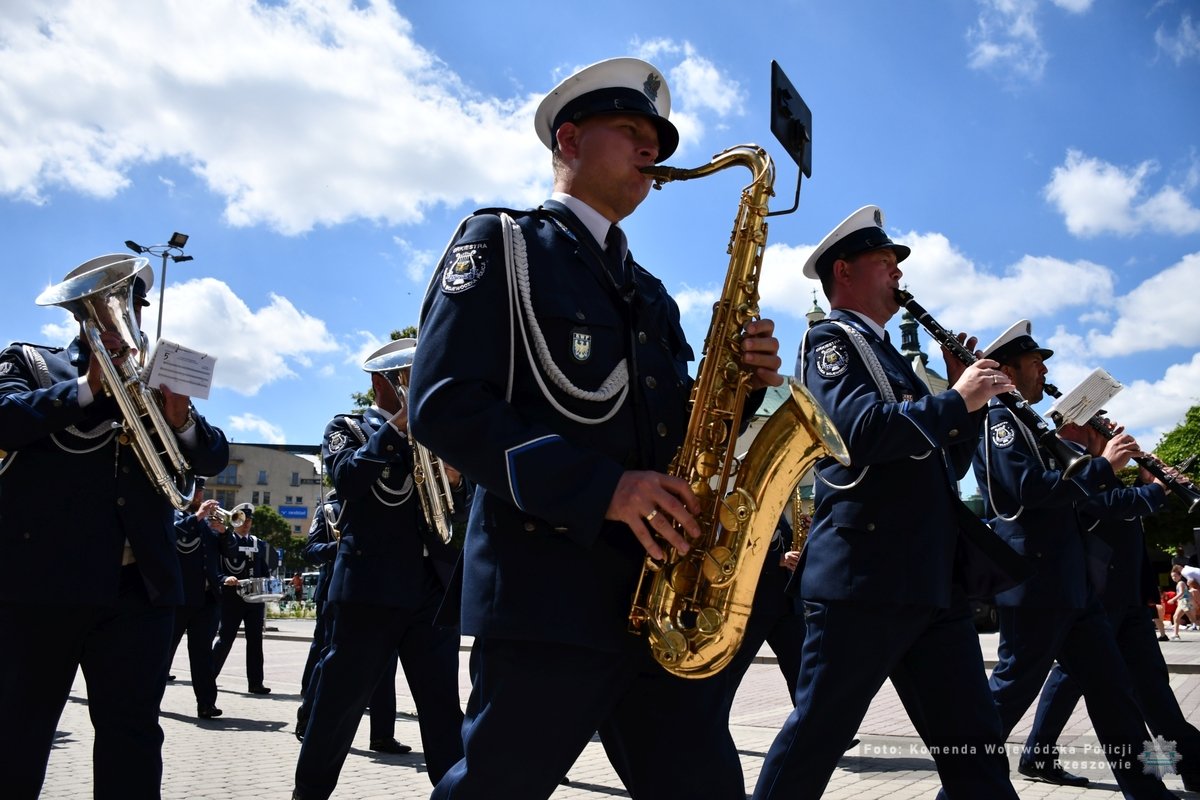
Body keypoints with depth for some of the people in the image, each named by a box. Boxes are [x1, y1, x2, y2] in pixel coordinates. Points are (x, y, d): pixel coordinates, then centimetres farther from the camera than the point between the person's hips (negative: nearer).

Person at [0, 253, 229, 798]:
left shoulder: (155, 380, 17)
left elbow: (214, 458, 8)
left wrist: (181, 419, -11)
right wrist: (87, 387, -15)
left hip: (138, 584, 3)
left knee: (133, 733, 5)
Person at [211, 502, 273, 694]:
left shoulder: (259, 544, 15)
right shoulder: (224, 540, 2)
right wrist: (224, 579, -23)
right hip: (231, 597, -4)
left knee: (255, 640, 2)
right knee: (225, 638, 1)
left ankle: (255, 683, 5)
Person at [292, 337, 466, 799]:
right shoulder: (347, 427, 7)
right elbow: (346, 478, -14)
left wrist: (455, 476, -9)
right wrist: (396, 424, -16)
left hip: (434, 584, 4)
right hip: (371, 582, -4)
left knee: (443, 701, 4)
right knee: (341, 696, 5)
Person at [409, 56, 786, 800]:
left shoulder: (649, 292, 23)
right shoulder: (502, 243, 2)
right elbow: (445, 404, -11)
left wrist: (736, 383, -1)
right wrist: (600, 487, -20)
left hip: (660, 592, 7)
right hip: (547, 587, -6)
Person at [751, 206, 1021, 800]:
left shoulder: (887, 355, 24)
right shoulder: (830, 339, -1)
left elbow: (943, 465, 25)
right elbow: (862, 429, -21)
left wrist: (967, 394, 12)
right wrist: (958, 400, -10)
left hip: (936, 582, 9)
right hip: (863, 576, -8)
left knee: (975, 750, 8)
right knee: (815, 738, 0)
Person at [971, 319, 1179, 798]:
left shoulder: (1027, 424, 21)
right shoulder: (997, 419, -9)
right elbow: (1029, 489, -22)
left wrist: (1108, 469, 10)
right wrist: (1103, 465, -16)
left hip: (1069, 581, 10)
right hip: (1032, 580, -10)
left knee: (1111, 686, 10)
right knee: (1014, 687, -3)